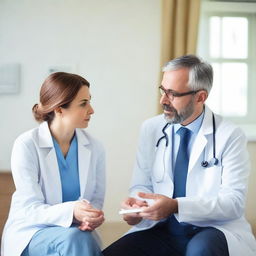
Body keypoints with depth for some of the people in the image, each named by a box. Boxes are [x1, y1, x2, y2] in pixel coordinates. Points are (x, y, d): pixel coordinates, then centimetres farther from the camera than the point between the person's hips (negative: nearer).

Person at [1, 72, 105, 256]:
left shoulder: (95, 148, -1)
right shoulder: (26, 145, -12)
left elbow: (96, 199, 4)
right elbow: (30, 209, -16)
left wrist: (91, 217, -21)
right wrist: (71, 212, -35)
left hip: (77, 230, 4)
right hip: (31, 231, -3)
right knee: (75, 240, -33)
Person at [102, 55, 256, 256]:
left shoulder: (230, 136, -6)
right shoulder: (151, 129, 5)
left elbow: (234, 201, -11)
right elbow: (142, 185, 9)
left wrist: (176, 206, -25)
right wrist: (136, 204, -16)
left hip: (211, 232, -3)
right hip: (162, 230, 3)